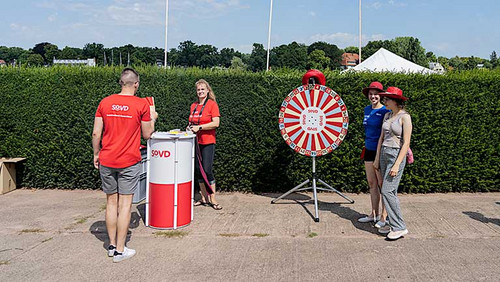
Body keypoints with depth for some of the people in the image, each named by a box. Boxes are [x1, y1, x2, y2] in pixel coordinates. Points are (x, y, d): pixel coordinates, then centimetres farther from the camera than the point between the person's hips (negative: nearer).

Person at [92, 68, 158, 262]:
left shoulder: (105, 102, 2)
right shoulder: (142, 104, -7)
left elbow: (96, 134, 2)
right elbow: (147, 135, 1)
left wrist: (96, 154, 15)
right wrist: (152, 119, 18)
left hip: (106, 161, 3)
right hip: (129, 162, -3)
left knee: (111, 202, 13)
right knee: (125, 204, 2)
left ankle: (112, 245, 21)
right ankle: (120, 250, 7)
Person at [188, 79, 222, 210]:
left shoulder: (212, 104, -5)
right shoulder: (193, 106, 13)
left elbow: (216, 123, -14)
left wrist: (199, 127, -17)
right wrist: (190, 127, 4)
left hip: (207, 142, -6)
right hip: (195, 141, 6)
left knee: (207, 170, -9)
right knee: (199, 170, 8)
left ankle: (213, 199, 0)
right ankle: (204, 198, 17)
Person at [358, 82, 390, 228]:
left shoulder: (385, 111, -12)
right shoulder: (367, 110, 9)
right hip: (369, 150, 7)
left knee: (382, 184, 0)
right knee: (372, 183, 13)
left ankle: (384, 217, 9)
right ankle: (374, 214, 24)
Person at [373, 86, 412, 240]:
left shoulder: (405, 117, -11)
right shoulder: (387, 115, 11)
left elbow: (406, 143, -14)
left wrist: (397, 165, -19)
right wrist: (377, 158, 11)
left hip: (397, 155, -7)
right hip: (384, 154, 7)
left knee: (387, 191, -12)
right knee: (390, 191, 9)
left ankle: (400, 227, -4)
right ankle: (393, 223, 18)